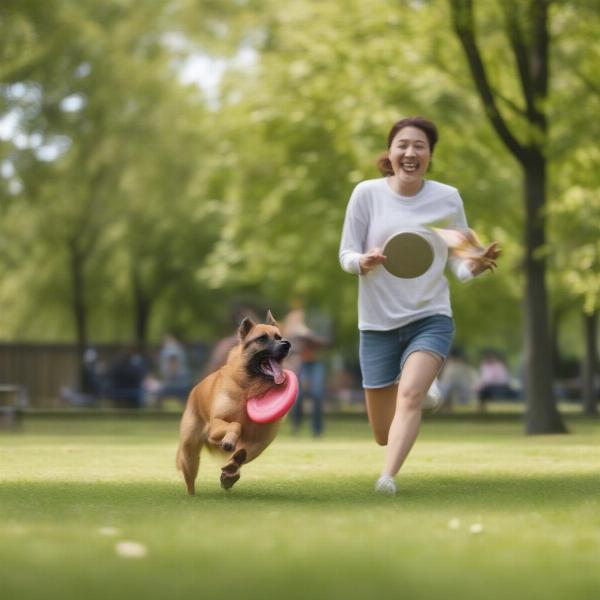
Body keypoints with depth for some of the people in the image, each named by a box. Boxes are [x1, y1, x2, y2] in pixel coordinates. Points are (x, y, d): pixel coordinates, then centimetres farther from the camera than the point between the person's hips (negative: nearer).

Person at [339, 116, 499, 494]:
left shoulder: (448, 198, -3)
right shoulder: (367, 193, -5)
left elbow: (459, 263, 2)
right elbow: (346, 255, -2)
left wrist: (474, 266, -21)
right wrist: (362, 261, -25)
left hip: (431, 319, -1)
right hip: (378, 324, 1)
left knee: (410, 393, -30)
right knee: (385, 435, 9)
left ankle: (388, 477, -33)